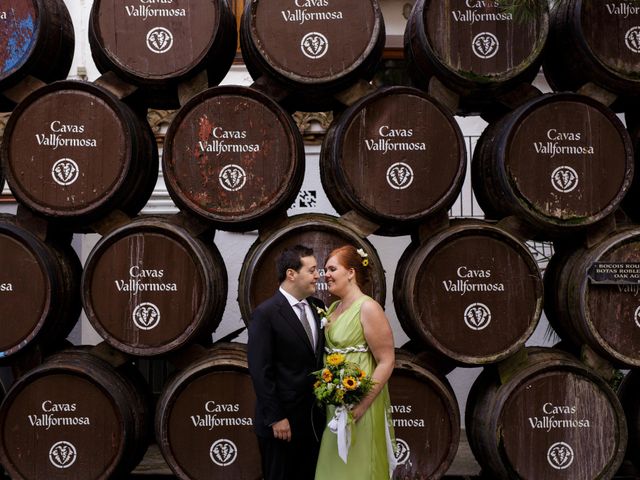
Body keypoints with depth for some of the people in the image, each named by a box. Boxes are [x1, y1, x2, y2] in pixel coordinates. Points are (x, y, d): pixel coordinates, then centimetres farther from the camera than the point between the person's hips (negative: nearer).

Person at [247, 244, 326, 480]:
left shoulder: (317, 307, 6)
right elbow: (260, 372, -15)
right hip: (283, 421, -6)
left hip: (315, 417, 6)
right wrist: (275, 418, -16)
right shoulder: (265, 313, -14)